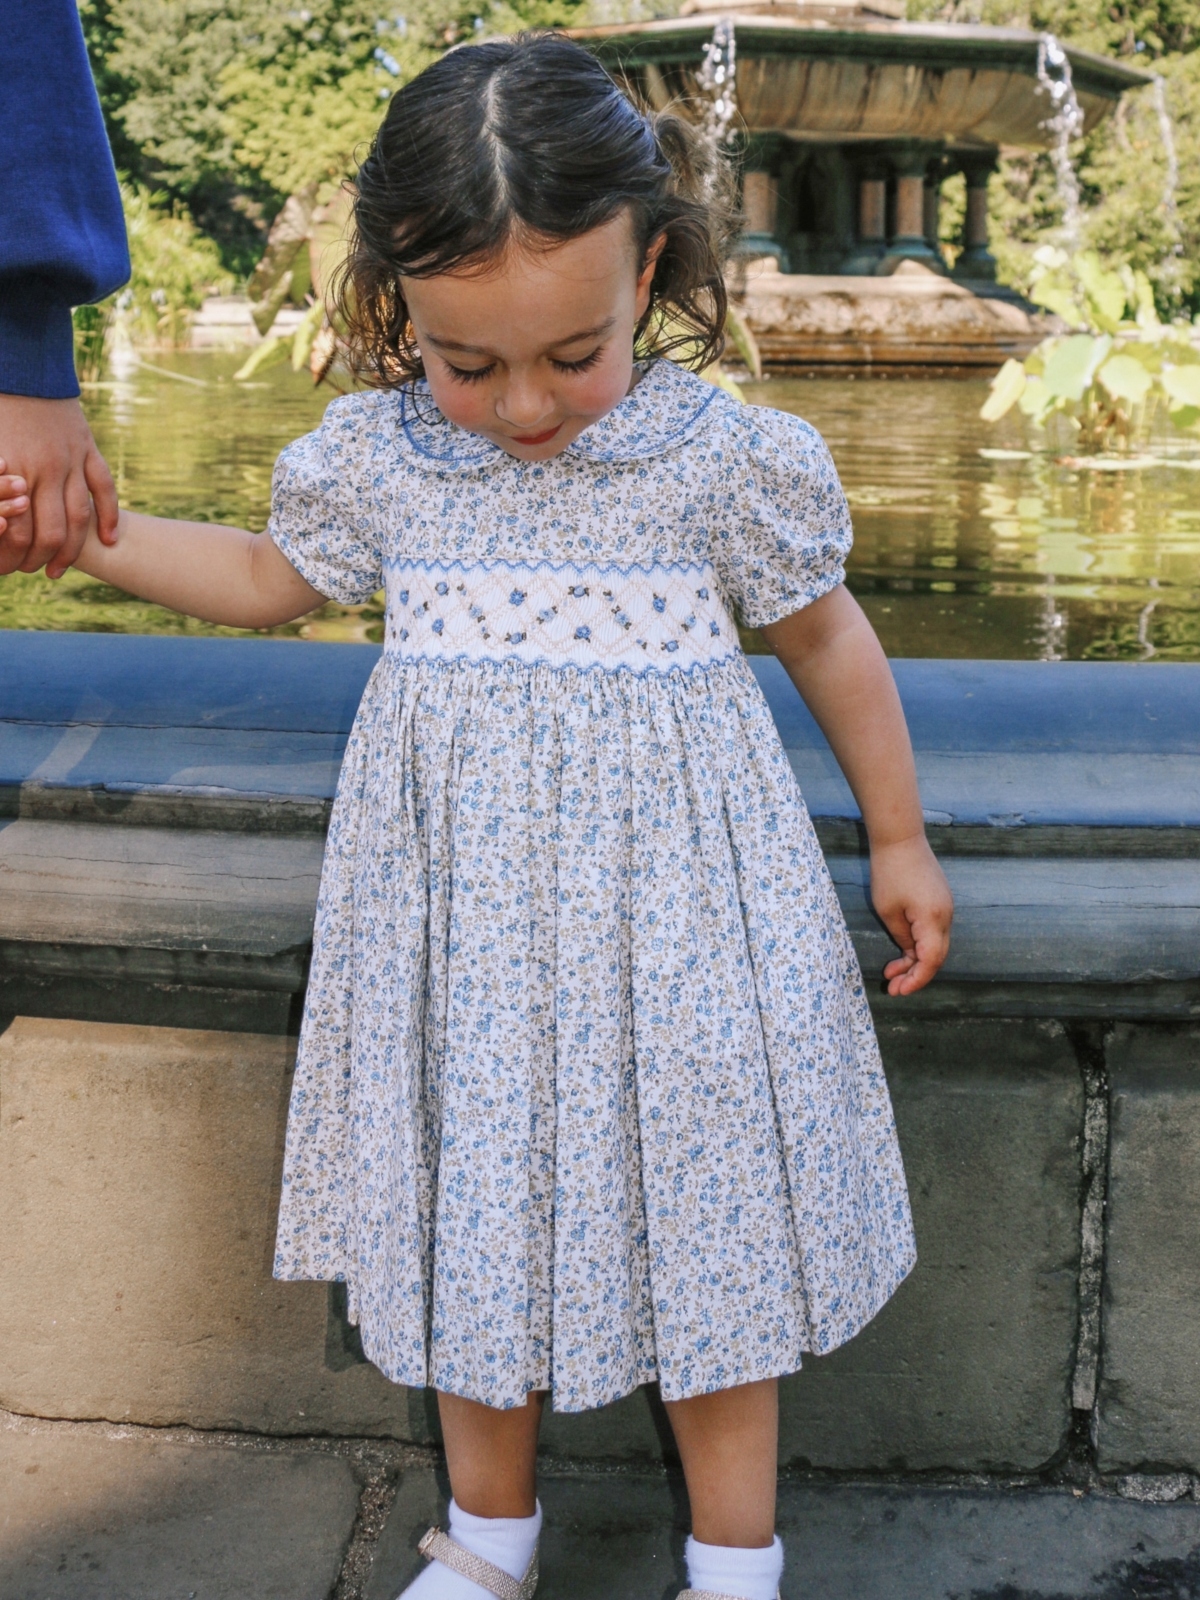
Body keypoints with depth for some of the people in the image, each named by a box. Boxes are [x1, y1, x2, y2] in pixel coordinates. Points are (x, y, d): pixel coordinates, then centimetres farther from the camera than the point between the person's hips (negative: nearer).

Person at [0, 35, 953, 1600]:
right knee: (479, 1200, 16)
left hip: (666, 905, -2)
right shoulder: (370, 456, -5)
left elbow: (827, 637, 3)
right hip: (458, 909, 3)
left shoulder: (727, 457, -12)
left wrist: (899, 840, 11)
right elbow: (266, 577, 15)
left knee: (696, 1196, 9)